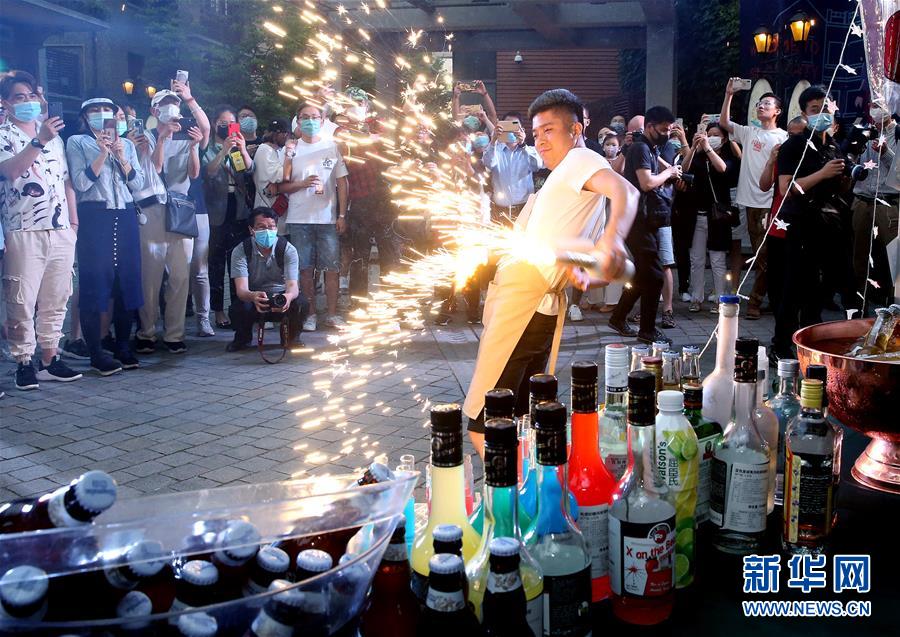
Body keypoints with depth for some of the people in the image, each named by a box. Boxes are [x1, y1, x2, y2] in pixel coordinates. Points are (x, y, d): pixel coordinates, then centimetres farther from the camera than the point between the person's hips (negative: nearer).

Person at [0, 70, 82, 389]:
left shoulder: (53, 135, 19)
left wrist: (74, 220, 12)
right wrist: (39, 142, -26)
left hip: (60, 231, 5)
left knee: (55, 300, 8)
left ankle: (49, 358, 16)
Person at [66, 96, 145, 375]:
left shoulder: (127, 144, 17)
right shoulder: (77, 142, 7)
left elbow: (138, 184, 8)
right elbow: (81, 183, -6)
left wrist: (122, 158, -5)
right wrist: (103, 154, -11)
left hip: (125, 217, 4)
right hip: (94, 218, -4)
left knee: (127, 281, 3)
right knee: (94, 284, -5)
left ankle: (123, 348, 14)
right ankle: (96, 354, 1)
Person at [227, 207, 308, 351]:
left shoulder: (288, 249, -15)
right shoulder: (240, 251, -15)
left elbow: (292, 285, -25)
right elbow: (241, 289, -27)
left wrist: (288, 296, -53)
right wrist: (253, 296, -54)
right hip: (253, 298, 0)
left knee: (301, 304, -32)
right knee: (238, 309, -33)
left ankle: (290, 337, 3)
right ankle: (243, 337, 5)